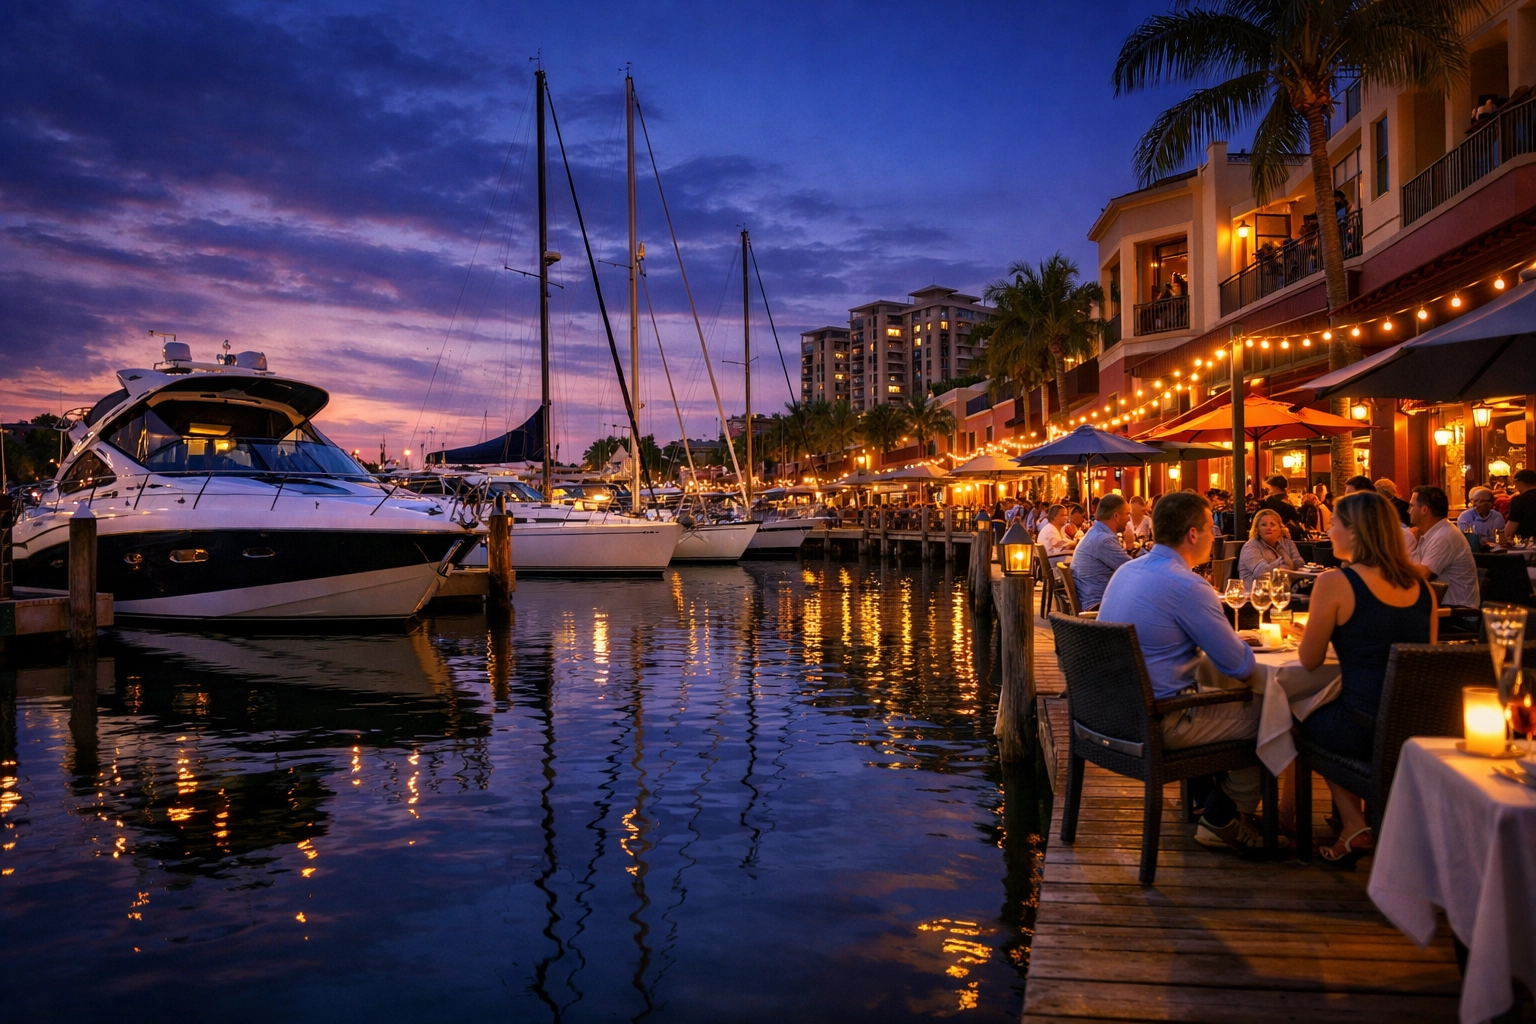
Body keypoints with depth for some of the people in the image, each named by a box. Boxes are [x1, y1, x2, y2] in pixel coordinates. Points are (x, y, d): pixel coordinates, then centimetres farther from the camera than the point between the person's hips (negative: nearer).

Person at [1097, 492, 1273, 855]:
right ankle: (1223, 820, 20)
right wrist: (1250, 661, 8)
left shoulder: (1125, 570, 6)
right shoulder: (1187, 586, -22)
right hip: (1157, 723, -9)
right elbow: (1241, 667, -16)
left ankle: (1205, 797, 35)